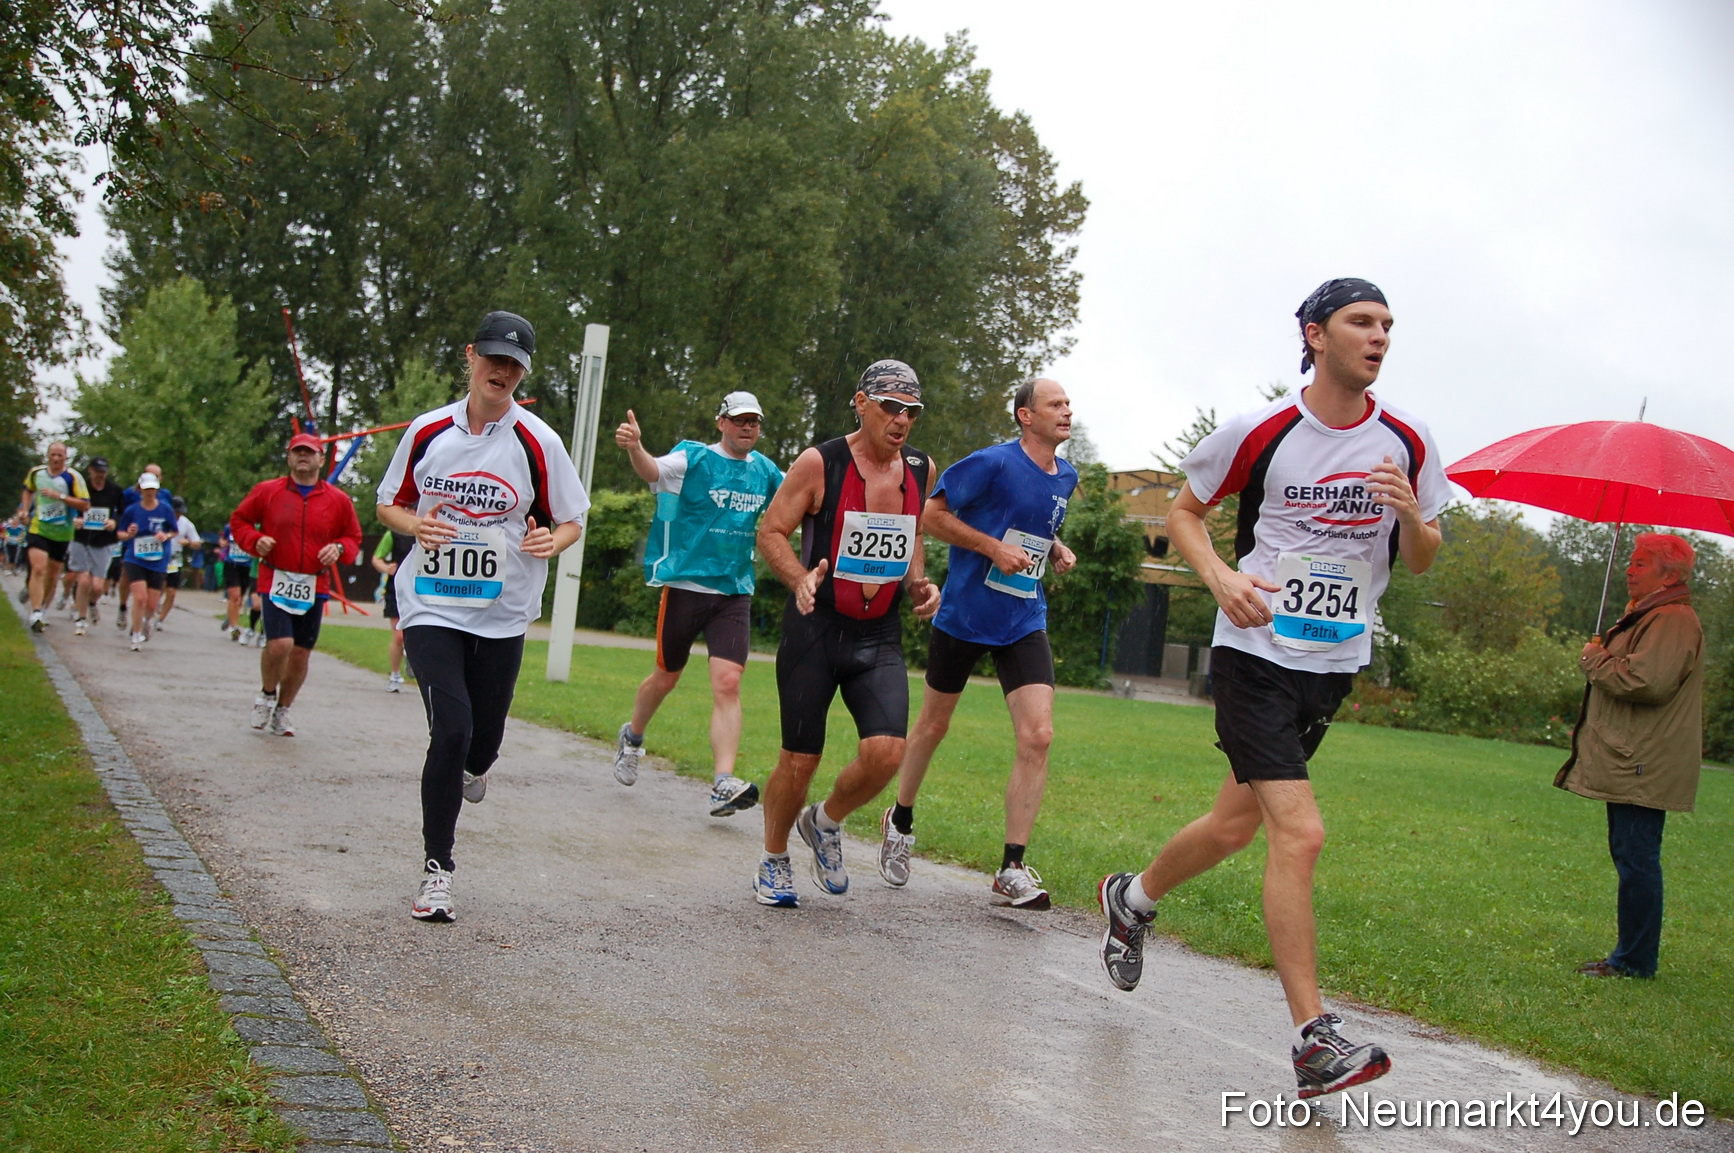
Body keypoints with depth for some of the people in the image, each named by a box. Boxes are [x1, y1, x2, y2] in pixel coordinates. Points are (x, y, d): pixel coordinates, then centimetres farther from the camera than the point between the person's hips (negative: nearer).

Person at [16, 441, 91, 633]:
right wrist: (25, 509, 8)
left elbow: (85, 505, -14)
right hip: (38, 529, 0)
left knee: (53, 574, 11)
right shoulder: (36, 472, 2)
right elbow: (28, 490, 23)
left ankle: (43, 609, 31)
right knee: (38, 569, -16)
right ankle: (35, 613, -18)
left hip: (62, 533, 0)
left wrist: (60, 496, -22)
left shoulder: (73, 477, -9)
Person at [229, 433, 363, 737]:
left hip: (315, 587, 2)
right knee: (280, 644, -18)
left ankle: (282, 710, 28)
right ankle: (267, 694, 12)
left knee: (301, 654, 6)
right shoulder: (267, 491, 2)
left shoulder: (338, 500, 5)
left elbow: (354, 538, 15)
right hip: (276, 582, -2)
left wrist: (339, 548, -7)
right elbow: (239, 520, 13)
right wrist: (255, 540, -6)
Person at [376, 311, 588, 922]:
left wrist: (550, 541, -19)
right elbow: (388, 505, 11)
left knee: (483, 739, 9)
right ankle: (437, 866, -1)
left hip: (503, 614, 1)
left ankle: (471, 769, 50)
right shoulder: (428, 431, 1)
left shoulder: (537, 442, -4)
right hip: (432, 606, -1)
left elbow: (571, 521, 4)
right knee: (451, 730, -16)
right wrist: (417, 524, -11)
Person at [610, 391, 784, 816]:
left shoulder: (765, 471, 10)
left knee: (728, 684, -11)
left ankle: (724, 784, -16)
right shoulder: (694, 459, -6)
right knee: (667, 677, 11)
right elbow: (652, 470, -25)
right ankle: (632, 736, 41)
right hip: (686, 585, -3)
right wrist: (634, 447, -48)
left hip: (735, 593, 3)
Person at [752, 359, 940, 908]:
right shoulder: (819, 463, -9)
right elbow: (771, 532, -5)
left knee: (886, 752, -15)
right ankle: (773, 861, 28)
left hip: (881, 636, 4)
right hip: (815, 631, -3)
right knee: (799, 762, 1)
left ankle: (825, 823, 16)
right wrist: (801, 578, -23)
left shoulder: (921, 470, 6)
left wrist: (918, 583, 3)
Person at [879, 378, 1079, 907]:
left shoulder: (1066, 477, 8)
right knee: (933, 726, 12)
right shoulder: (994, 463, -14)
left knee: (1038, 736, -11)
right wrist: (995, 548, -19)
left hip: (1024, 625, 5)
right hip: (962, 617, -4)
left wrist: (1057, 550, 5)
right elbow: (932, 515, -11)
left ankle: (1012, 868, -6)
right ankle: (900, 821, 38)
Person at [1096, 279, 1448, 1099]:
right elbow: (1183, 513, 5)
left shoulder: (1406, 441, 2)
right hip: (1257, 652, -5)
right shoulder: (1261, 432, -8)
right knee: (1300, 831, -15)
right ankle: (1314, 1039, -9)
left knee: (1239, 821, 14)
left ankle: (1132, 898, 43)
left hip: (1336, 661, 5)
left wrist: (1411, 518, -14)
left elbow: (1422, 561, 9)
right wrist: (1223, 578, -14)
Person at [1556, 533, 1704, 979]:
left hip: (1644, 768, -11)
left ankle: (1635, 960, -4)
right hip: (1631, 764, 11)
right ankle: (1631, 955, 20)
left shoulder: (1673, 621, -14)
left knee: (1637, 859, -8)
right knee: (1630, 856, 14)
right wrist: (1600, 659, 14)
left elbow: (1648, 681, -26)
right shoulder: (1648, 616, 21)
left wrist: (1595, 661, -13)